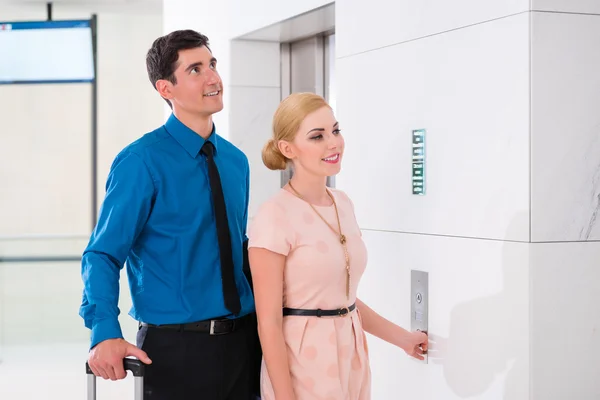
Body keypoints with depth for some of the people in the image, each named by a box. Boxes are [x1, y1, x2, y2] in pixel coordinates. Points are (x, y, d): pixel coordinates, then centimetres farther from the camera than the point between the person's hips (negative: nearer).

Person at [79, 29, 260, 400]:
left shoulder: (236, 161, 8)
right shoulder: (142, 161, -11)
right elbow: (103, 254, -14)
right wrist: (106, 334, -26)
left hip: (243, 342, 6)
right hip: (176, 350, -6)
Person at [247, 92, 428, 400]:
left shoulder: (343, 203, 6)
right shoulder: (274, 216, -16)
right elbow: (269, 322, -16)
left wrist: (401, 338, 19)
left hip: (351, 358, 7)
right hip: (303, 364, -7)